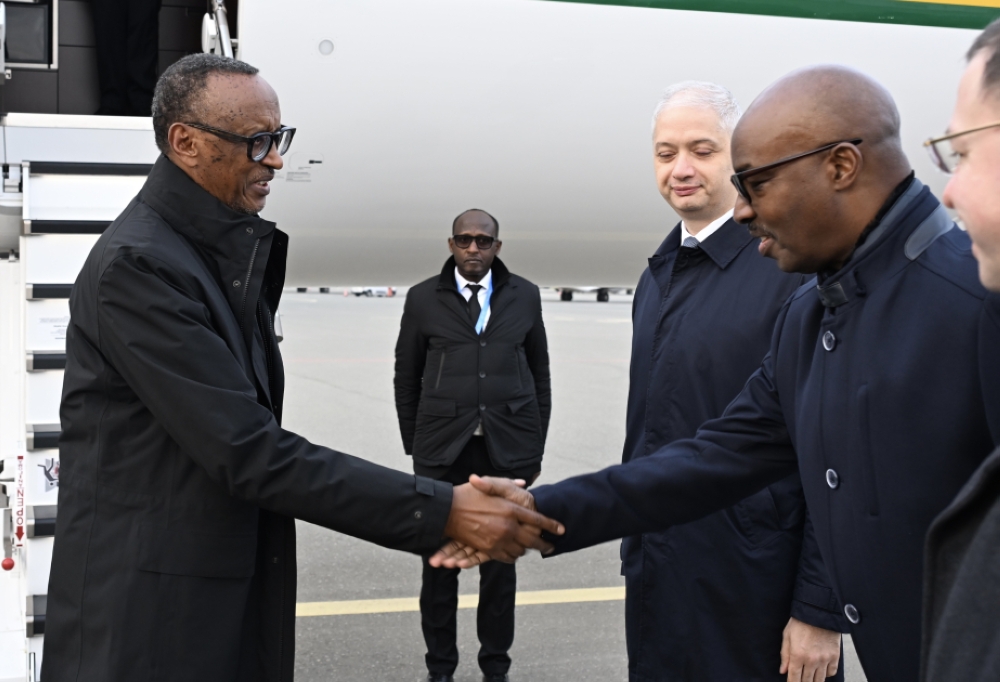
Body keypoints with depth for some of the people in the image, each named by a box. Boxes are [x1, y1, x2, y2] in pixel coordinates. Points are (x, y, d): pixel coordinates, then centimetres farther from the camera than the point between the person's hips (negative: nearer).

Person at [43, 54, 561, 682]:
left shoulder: (232, 250, 11)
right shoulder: (135, 265, -18)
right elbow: (249, 453, -23)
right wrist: (442, 512, -24)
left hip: (242, 595, 8)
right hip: (149, 614, -8)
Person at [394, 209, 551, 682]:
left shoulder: (524, 297, 7)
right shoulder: (423, 299, 5)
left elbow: (539, 375, 10)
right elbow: (407, 379, 8)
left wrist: (536, 449, 8)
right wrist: (413, 447, 6)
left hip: (507, 450, 1)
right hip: (442, 451, 0)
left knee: (500, 562, 6)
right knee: (439, 561, 3)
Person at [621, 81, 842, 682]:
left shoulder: (795, 268, -13)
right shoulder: (658, 277, 11)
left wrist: (820, 609, -16)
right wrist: (635, 551, 15)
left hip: (755, 587, -7)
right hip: (657, 581, 7)